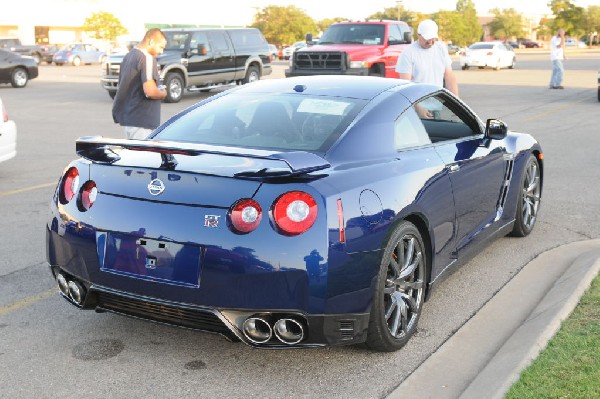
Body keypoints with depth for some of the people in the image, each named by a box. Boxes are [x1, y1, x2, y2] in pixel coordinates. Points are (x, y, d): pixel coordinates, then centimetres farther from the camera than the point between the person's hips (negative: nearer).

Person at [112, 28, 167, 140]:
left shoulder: (129, 56, 14)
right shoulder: (147, 58, -15)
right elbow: (150, 91, -25)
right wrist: (163, 93, -4)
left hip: (126, 115, 9)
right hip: (140, 120, -9)